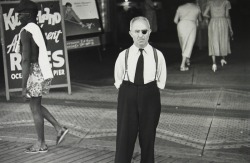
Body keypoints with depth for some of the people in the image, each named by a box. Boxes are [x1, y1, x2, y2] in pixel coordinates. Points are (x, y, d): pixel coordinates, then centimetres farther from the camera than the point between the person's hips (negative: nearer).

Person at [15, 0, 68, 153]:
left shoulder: (25, 32, -14)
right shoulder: (38, 30, 14)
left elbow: (26, 60, -20)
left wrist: (24, 85, -18)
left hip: (34, 72, -9)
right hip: (43, 71, 9)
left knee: (35, 108, 3)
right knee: (37, 105, 19)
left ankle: (41, 144, 13)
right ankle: (59, 128, 14)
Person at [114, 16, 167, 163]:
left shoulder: (157, 55, -3)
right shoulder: (123, 55, -3)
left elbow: (161, 82, 5)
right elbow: (118, 81, 7)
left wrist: (148, 92, -4)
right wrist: (129, 92, -3)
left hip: (150, 98, 0)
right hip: (128, 98, 0)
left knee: (148, 138, 13)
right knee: (124, 138, 3)